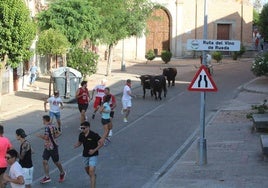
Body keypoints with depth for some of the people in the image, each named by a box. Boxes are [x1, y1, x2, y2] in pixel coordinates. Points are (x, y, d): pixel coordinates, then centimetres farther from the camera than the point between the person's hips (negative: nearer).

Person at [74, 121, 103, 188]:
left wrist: (94, 150, -23)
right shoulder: (81, 135, -5)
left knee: (91, 171, -16)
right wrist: (76, 145, -12)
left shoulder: (94, 135, -20)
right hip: (85, 155, 6)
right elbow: (79, 142, 11)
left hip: (93, 155, -6)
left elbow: (101, 144, -12)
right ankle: (93, 176, 53)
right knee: (87, 170, 21)